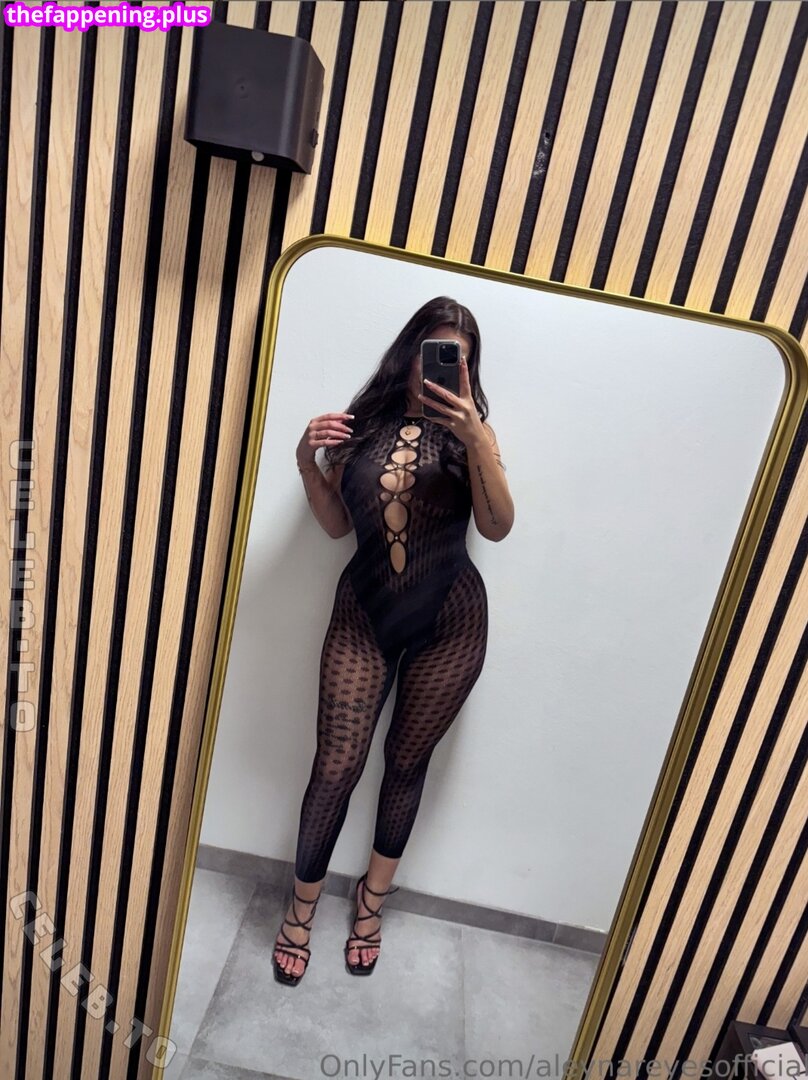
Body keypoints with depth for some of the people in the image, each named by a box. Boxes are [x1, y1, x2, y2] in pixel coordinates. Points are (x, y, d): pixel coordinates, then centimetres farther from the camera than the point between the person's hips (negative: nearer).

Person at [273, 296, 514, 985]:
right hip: (364, 615, 1)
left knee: (407, 762, 14)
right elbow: (336, 524, 7)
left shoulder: (469, 427, -1)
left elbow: (498, 526, -14)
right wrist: (308, 461, -9)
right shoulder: (363, 422, 2)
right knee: (335, 767, 3)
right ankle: (302, 908, 30)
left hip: (449, 621, 0)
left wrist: (475, 439, -26)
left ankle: (373, 899, 40)